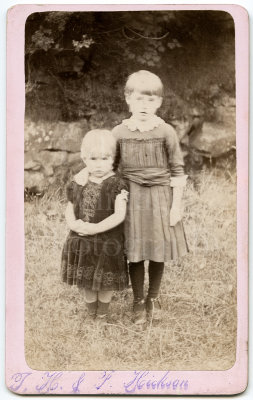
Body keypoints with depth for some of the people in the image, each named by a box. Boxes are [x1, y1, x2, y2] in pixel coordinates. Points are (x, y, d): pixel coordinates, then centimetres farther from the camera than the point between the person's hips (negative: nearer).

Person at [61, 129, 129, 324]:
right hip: (82, 242, 4)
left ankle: (102, 316, 34)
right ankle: (91, 315, 38)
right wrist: (73, 223, -14)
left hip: (107, 243, -4)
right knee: (87, 283, 17)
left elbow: (119, 215, -20)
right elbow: (70, 208, 8)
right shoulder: (79, 183, 1)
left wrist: (94, 228, -25)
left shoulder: (117, 185, -14)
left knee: (105, 283, 11)